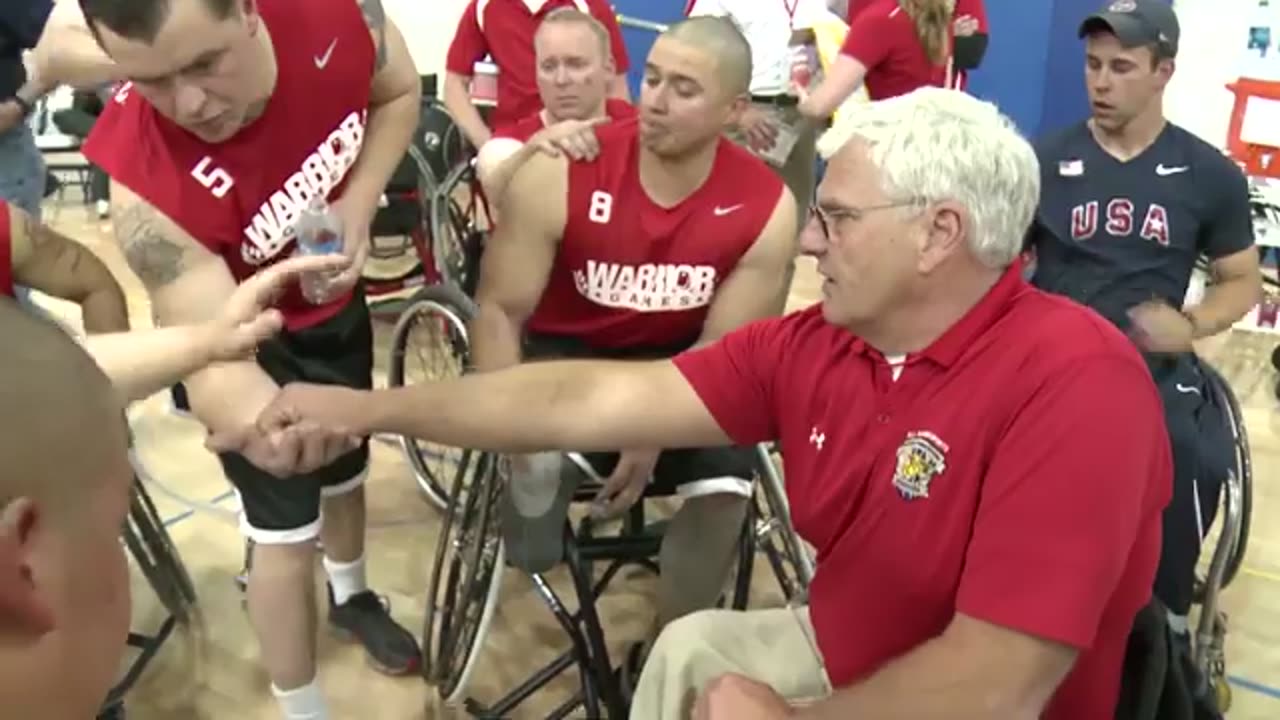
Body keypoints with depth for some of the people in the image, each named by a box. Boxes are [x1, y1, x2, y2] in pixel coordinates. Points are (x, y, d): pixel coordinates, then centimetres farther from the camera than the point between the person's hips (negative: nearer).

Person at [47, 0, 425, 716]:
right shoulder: (148, 180, -40)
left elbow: (399, 93, -9)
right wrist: (254, 418, -66)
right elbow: (216, 356, -42)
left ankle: (352, 595, 58)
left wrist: (356, 206, -26)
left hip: (339, 303, 5)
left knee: (347, 468, 26)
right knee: (286, 537, 2)